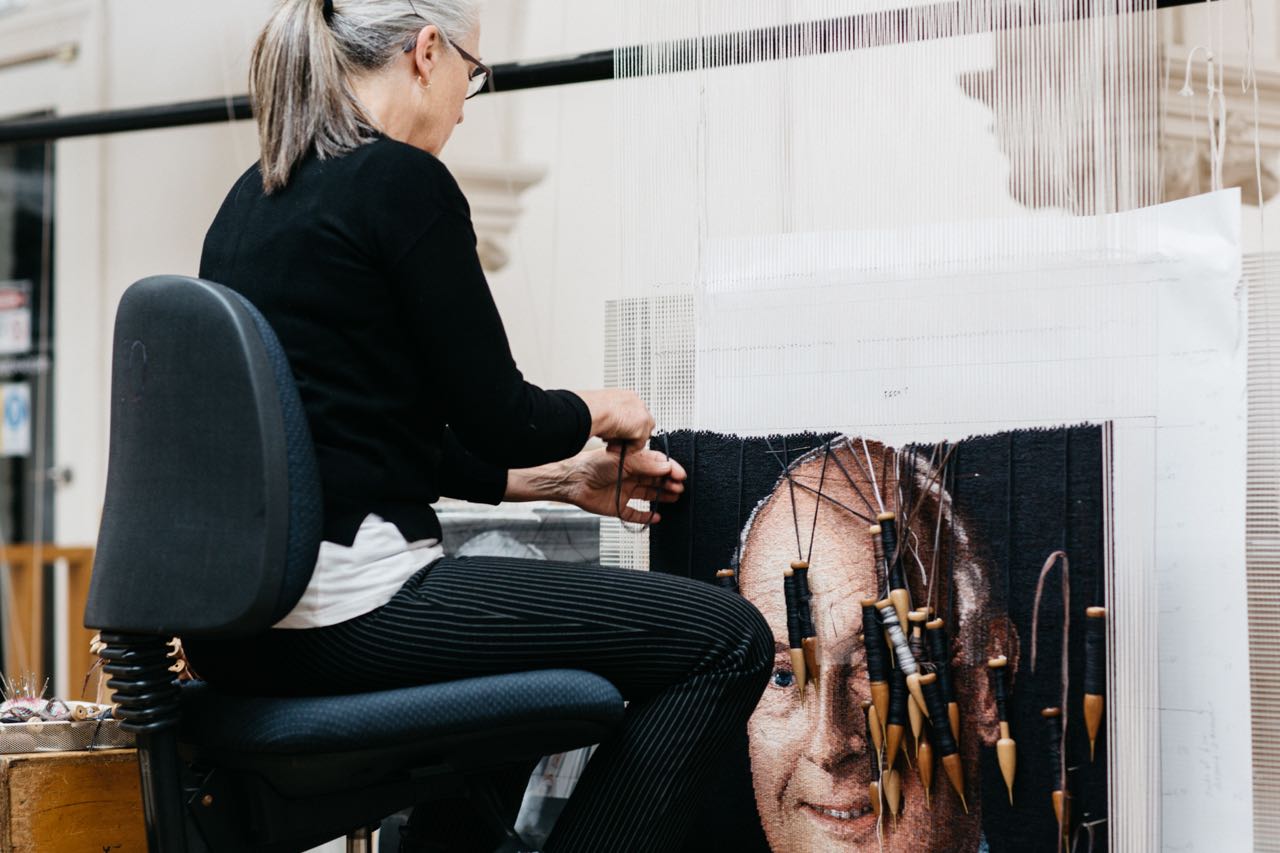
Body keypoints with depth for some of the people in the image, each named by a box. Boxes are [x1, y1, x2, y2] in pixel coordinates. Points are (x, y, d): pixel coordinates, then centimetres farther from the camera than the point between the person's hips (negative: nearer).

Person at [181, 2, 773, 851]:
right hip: (348, 606, -10)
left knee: (532, 638, 35)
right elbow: (497, 418, -10)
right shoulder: (401, 181, -10)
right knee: (727, 640, -3)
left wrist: (564, 478, 24)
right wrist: (600, 411, 12)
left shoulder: (251, 200, 16)